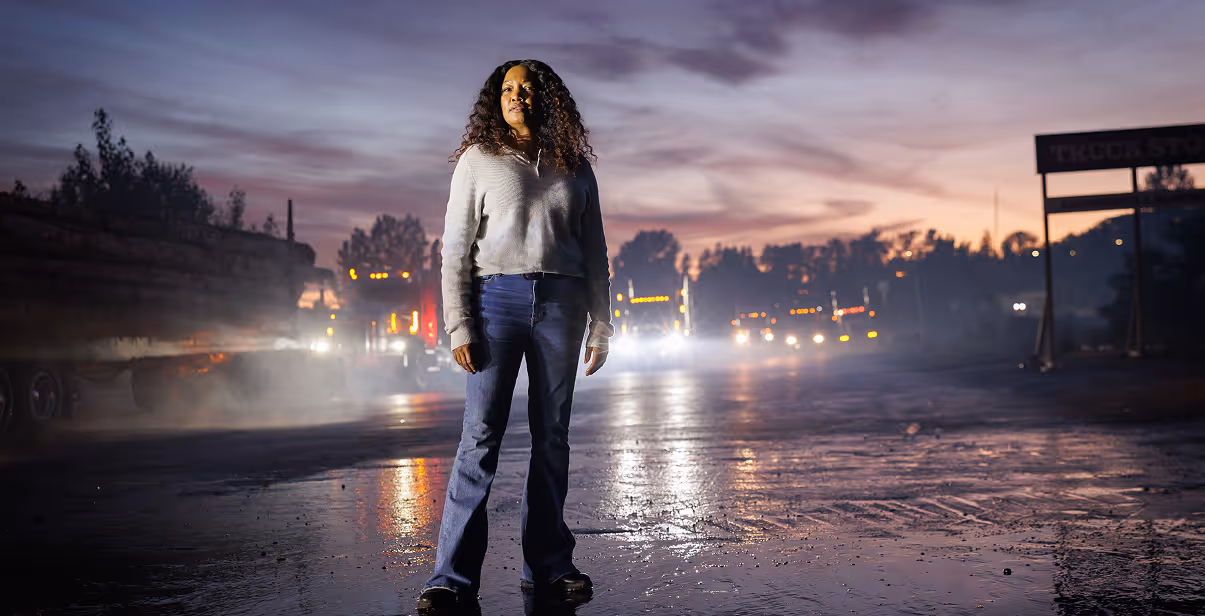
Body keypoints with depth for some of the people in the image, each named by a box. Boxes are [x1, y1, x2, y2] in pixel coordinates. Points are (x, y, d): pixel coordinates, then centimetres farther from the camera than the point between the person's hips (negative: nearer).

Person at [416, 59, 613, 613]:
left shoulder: (575, 167, 15)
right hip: (499, 296, -2)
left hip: (561, 302, 3)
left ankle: (547, 566, 11)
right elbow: (456, 248, 3)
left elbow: (594, 253, 15)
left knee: (552, 436, 4)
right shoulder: (478, 160, 8)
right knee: (481, 435, -9)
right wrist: (459, 325, -8)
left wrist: (600, 326, 9)